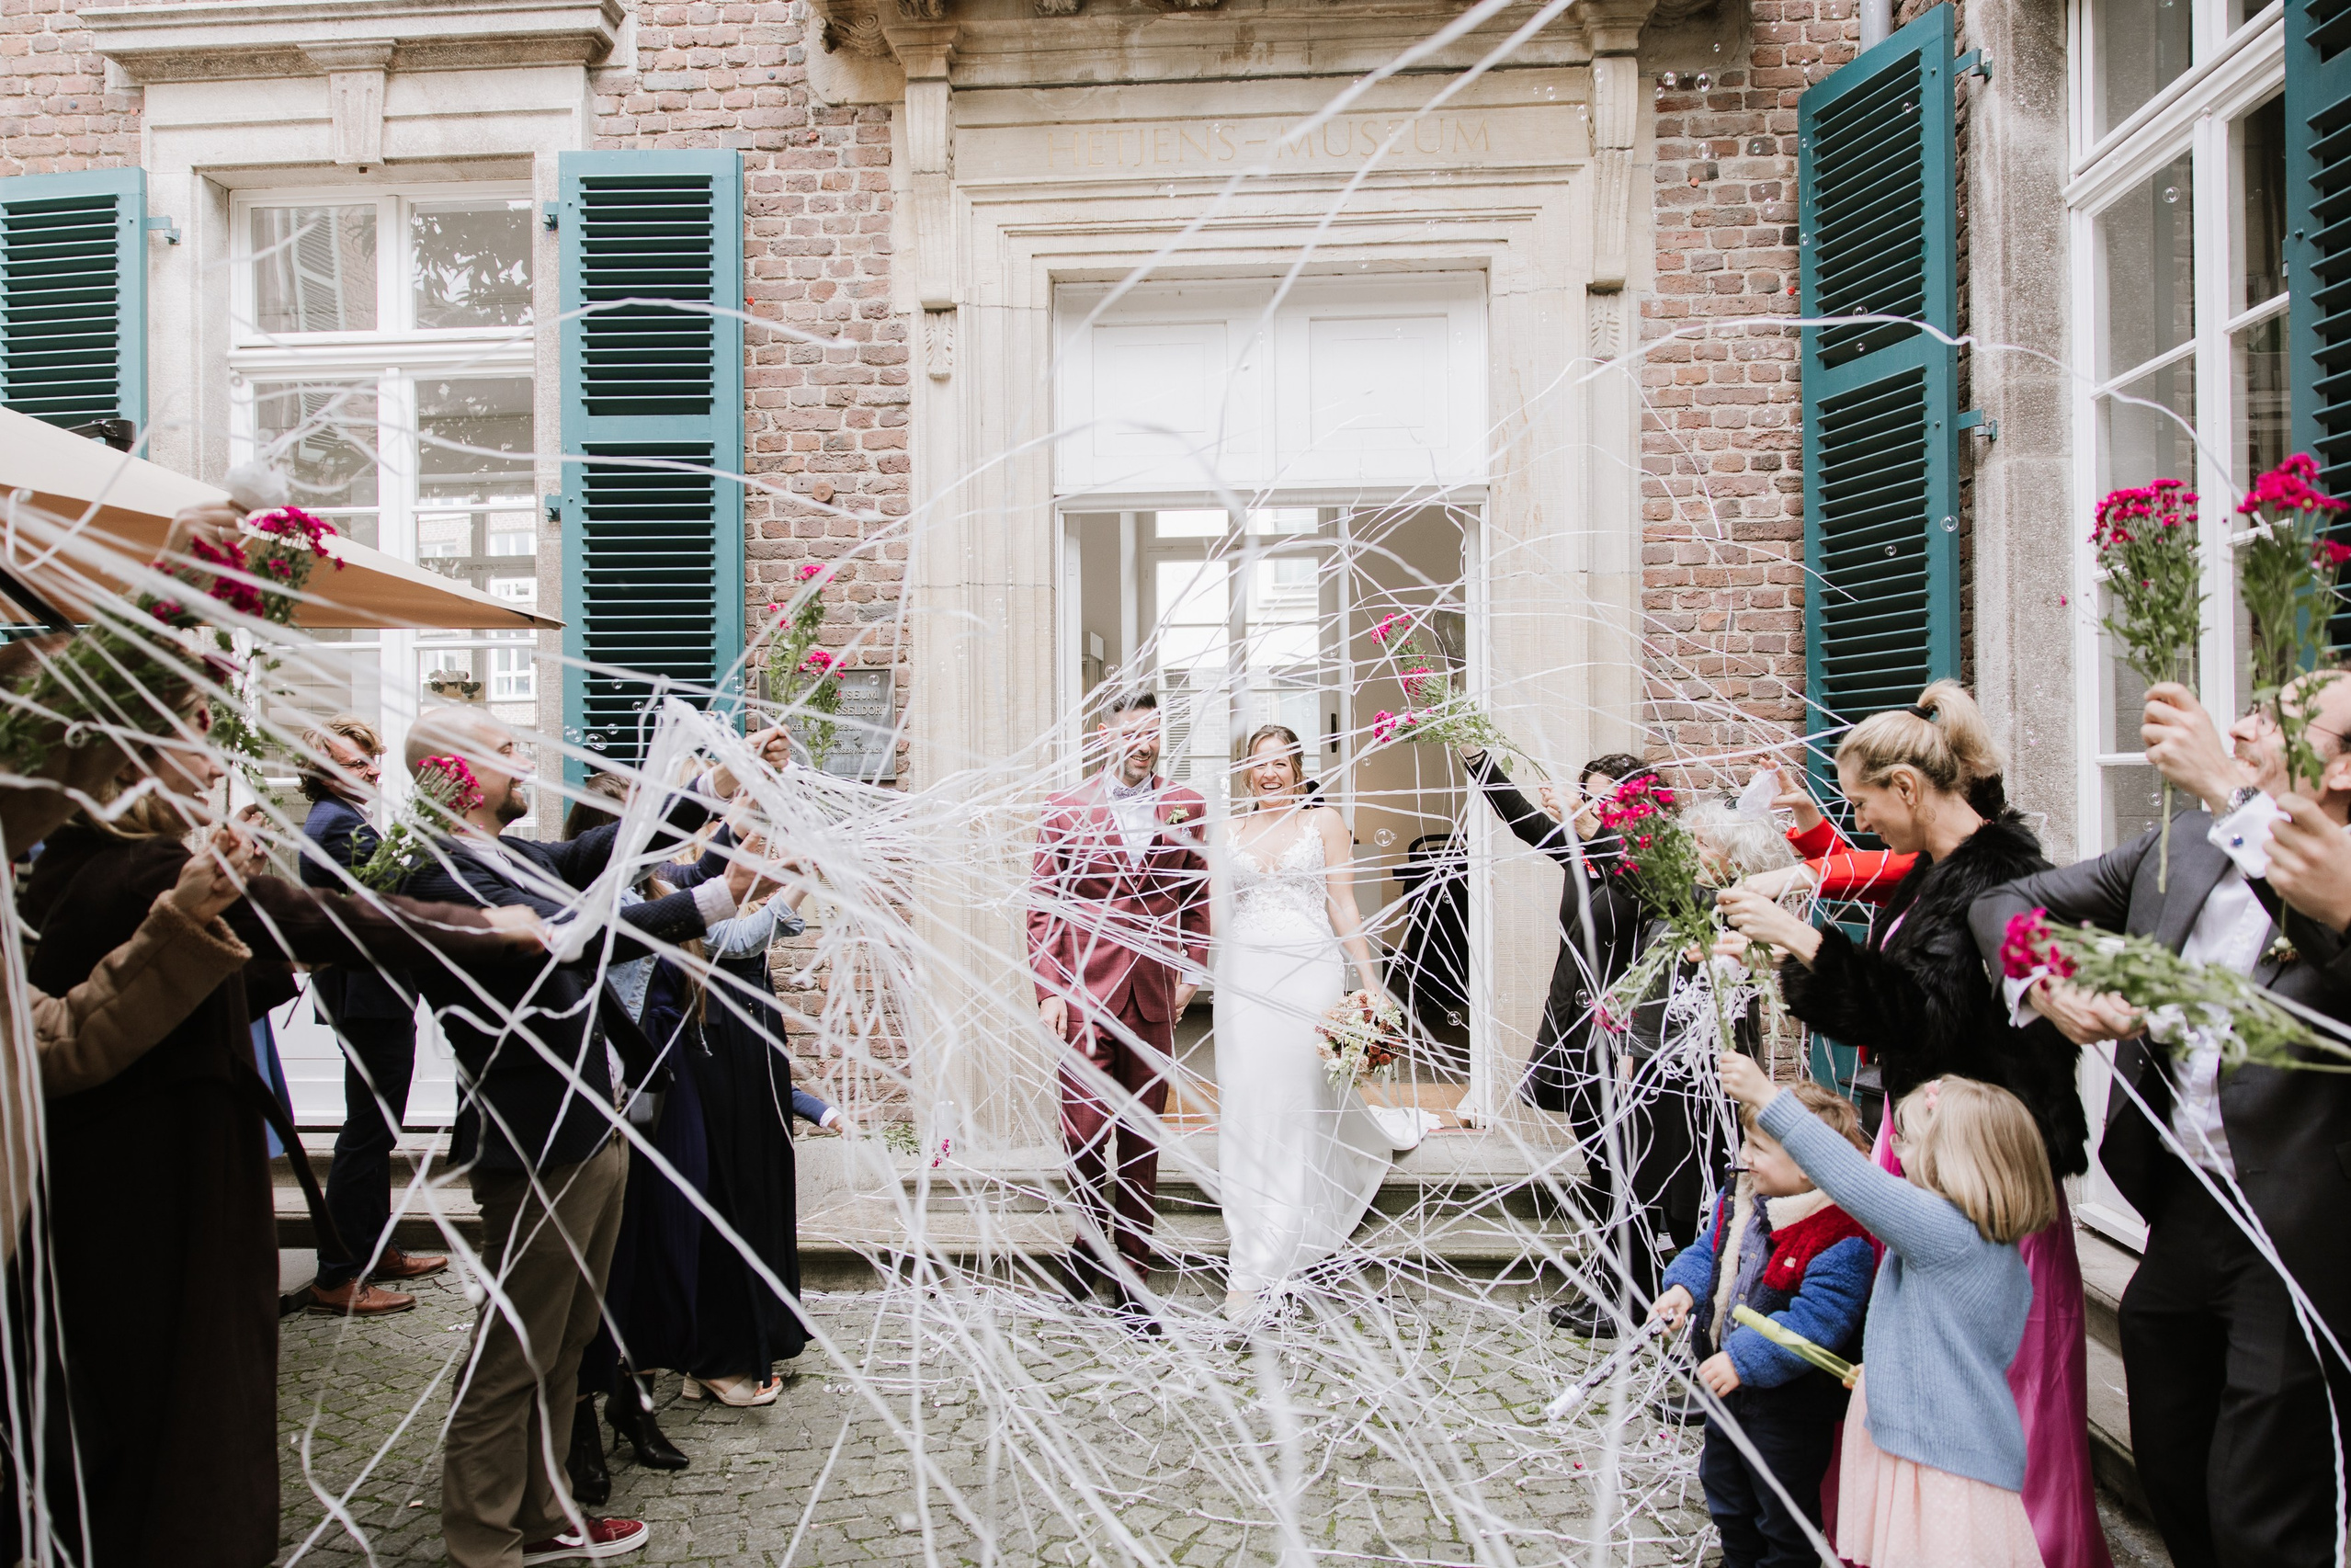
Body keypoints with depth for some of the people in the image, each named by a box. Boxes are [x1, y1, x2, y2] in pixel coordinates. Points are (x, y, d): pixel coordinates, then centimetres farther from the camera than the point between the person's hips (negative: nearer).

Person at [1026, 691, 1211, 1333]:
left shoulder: (1186, 807, 8)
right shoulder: (1066, 810, 2)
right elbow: (1043, 906, 3)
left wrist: (1192, 968, 7)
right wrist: (1049, 989, -4)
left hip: (1155, 993, 2)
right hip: (1086, 991, -2)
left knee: (1141, 1141, 9)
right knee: (1085, 1133, -6)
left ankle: (1132, 1279, 21)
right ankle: (1092, 1237, 24)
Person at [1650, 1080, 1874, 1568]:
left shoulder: (1842, 1240, -28)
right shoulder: (1740, 1201, -3)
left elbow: (1816, 1321, -32)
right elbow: (1708, 1251, 10)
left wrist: (1743, 1359, -32)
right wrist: (1684, 1287, -10)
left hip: (1789, 1407, -8)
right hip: (1729, 1386, 8)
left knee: (1782, 1519, 12)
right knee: (1725, 1494, 28)